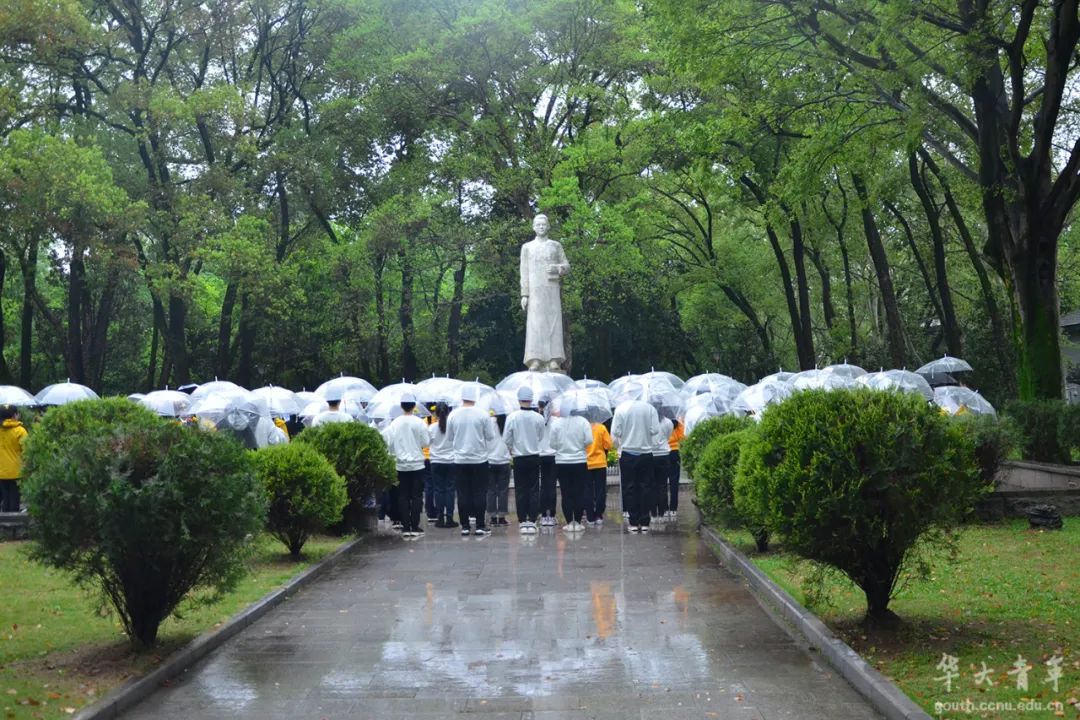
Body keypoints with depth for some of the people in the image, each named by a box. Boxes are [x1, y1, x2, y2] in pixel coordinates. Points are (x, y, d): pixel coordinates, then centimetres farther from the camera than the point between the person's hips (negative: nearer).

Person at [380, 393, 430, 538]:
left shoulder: (395, 423, -4)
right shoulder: (419, 422, -9)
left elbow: (389, 443, -2)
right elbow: (426, 442, -5)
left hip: (401, 465, 2)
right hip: (417, 464, -2)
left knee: (403, 497, 7)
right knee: (417, 496, 4)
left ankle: (405, 527, 6)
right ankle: (415, 527, 1)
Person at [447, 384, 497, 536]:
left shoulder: (453, 415, -4)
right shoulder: (483, 415, -10)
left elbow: (449, 437, 5)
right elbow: (491, 436, -5)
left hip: (460, 460, 2)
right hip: (479, 459, -2)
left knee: (463, 493, 6)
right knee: (479, 493, 4)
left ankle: (465, 526, 8)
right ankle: (480, 526, 4)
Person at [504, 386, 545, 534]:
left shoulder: (512, 417, -12)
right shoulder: (539, 418, -8)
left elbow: (506, 439, -6)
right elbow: (541, 437, 5)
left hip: (519, 457, -1)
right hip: (534, 457, 1)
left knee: (520, 490, 6)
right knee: (534, 490, 6)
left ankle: (522, 522, 7)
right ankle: (532, 521, 4)